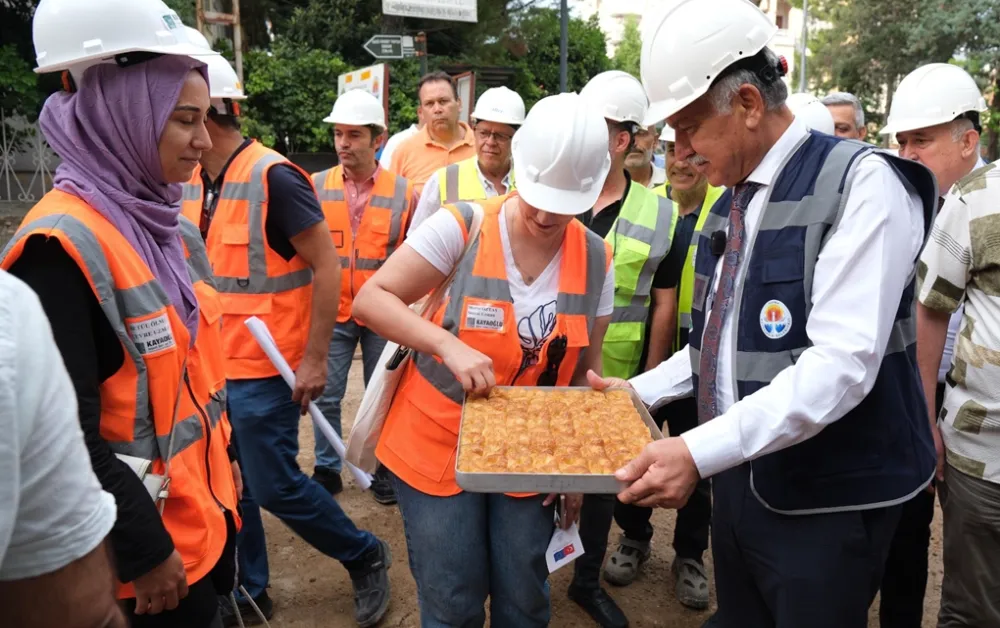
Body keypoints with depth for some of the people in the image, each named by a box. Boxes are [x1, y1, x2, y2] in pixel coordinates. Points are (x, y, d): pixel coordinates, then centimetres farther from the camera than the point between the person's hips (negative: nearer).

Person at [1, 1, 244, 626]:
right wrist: (145, 548, -17)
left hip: (207, 509, 8)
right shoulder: (63, 246, -22)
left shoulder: (173, 227, 4)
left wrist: (227, 460, 15)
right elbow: (66, 435, -23)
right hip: (149, 544, -8)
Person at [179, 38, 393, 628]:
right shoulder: (194, 182, 7)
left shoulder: (273, 177, -16)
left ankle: (365, 556, 23)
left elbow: (327, 266, -16)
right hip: (210, 362, 7)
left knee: (275, 485, 0)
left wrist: (315, 358, -16)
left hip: (262, 365, -7)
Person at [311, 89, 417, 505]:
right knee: (326, 396, 9)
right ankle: (327, 470, 26)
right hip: (331, 313, 1)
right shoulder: (317, 186, 0)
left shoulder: (403, 191, -3)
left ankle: (382, 470, 27)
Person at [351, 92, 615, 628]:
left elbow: (584, 371, 6)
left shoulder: (596, 260, -3)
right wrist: (449, 345, -29)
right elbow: (370, 300, -15)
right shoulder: (461, 228, -15)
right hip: (436, 448, -3)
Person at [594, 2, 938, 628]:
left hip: (826, 501, -7)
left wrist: (699, 451, -31)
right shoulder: (730, 200, 9)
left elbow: (841, 365, -27)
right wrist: (639, 391, 9)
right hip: (739, 479, 7)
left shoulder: (861, 183, -17)